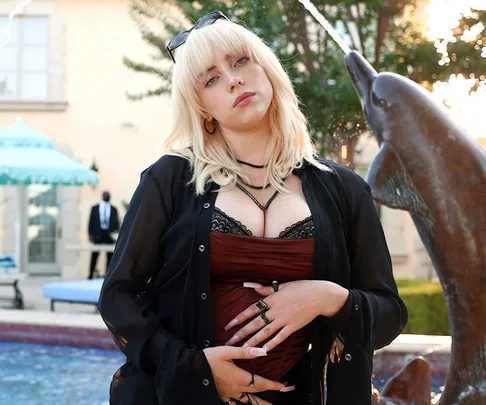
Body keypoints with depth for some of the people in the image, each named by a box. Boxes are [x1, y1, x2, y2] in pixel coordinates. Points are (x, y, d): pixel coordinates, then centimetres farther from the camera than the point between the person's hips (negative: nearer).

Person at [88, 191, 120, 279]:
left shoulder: (113, 209, 8)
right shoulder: (94, 208, 7)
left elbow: (117, 223, 8)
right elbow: (91, 222, 4)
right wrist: (90, 235, -3)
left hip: (110, 235, 1)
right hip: (97, 234, -1)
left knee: (110, 256, 1)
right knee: (94, 256, 3)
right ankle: (91, 274, 9)